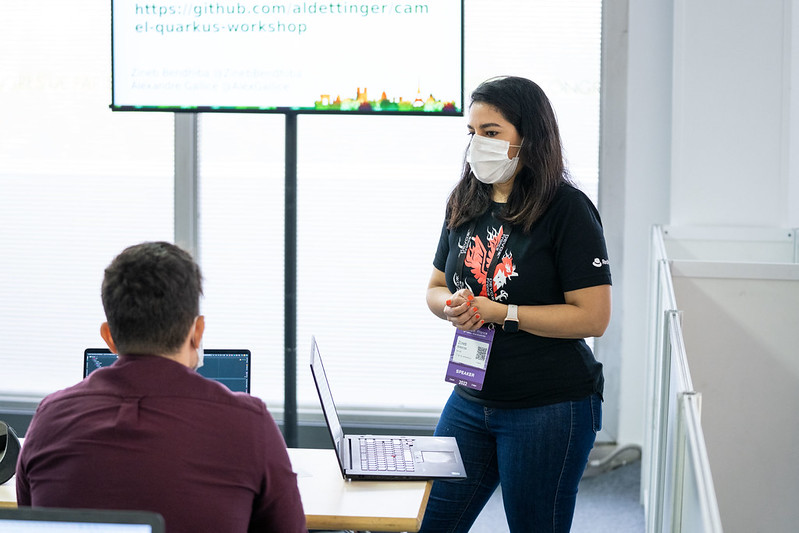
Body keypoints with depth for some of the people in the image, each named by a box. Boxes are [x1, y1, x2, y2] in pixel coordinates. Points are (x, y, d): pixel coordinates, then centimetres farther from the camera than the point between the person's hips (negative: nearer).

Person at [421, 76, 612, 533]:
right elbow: (435, 288, 18)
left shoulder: (568, 209, -12)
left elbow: (592, 317, -17)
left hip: (550, 409, -6)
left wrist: (498, 313, -17)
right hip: (471, 400, 6)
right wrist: (453, 305, -6)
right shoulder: (465, 204, 9)